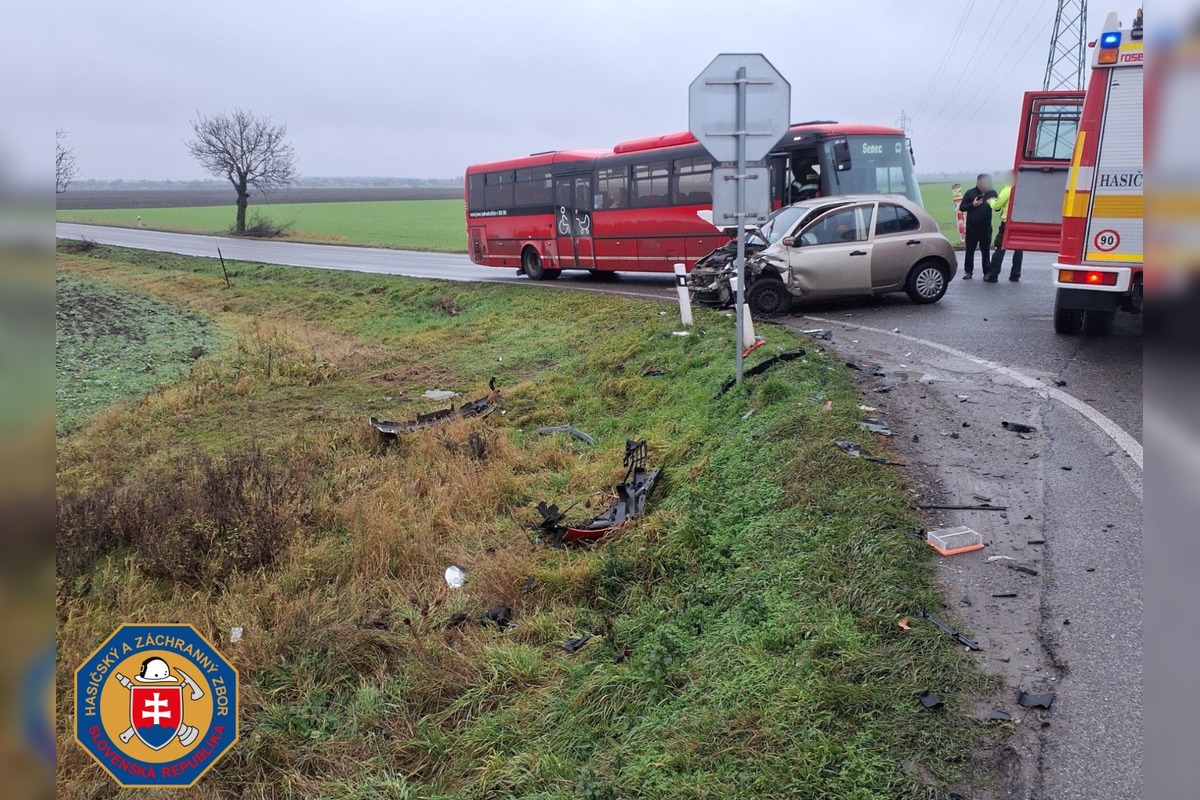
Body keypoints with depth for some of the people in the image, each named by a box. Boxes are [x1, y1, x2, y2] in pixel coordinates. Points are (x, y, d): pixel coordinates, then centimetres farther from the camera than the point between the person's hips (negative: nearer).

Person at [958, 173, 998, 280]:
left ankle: (987, 273, 8)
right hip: (972, 227, -1)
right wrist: (973, 205, -15)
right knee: (970, 250, 4)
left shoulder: (992, 192, 6)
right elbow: (961, 207, 0)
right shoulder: (970, 193, 1)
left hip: (986, 227, 1)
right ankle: (968, 271, 12)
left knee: (986, 250, 5)